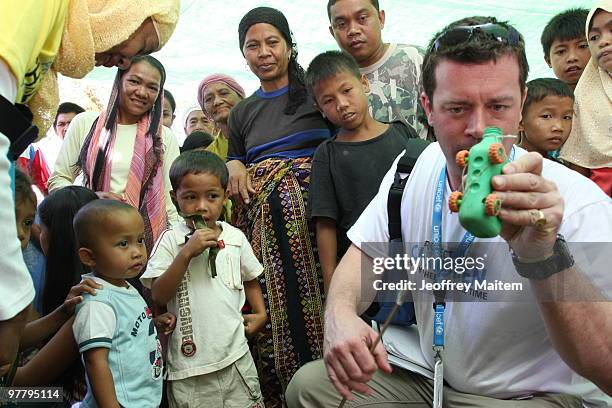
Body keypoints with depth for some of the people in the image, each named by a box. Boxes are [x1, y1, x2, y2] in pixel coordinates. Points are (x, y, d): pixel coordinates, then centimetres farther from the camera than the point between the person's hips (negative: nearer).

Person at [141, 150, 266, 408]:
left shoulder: (235, 237, 2)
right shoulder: (170, 241, -6)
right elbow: (159, 297, -13)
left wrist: (260, 313, 5)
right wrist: (187, 253, -21)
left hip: (236, 356, 3)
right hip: (190, 361, -2)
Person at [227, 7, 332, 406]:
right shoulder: (242, 113, 19)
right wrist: (233, 166, 4)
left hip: (313, 213, -3)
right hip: (262, 222, 4)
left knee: (314, 302, -8)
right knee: (267, 308, 2)